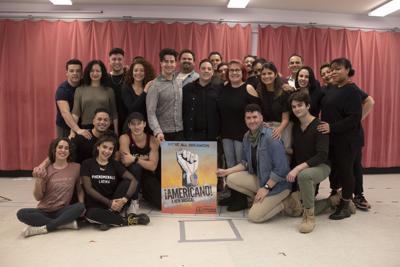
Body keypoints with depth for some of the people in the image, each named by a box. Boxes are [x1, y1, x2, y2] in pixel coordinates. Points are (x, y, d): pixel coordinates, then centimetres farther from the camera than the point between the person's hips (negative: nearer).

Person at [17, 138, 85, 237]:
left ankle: (43, 228, -23)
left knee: (80, 207, -30)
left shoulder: (76, 167, -2)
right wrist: (38, 181, -19)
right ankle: (66, 223, -23)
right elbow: (38, 197, -2)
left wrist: (81, 204, -10)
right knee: (21, 214, -26)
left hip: (63, 211, 0)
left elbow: (80, 189, 7)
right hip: (44, 211, 1)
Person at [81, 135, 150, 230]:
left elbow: (133, 180, -7)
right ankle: (127, 220, -19)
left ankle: (109, 219, -23)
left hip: (114, 203, 3)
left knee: (127, 182, -20)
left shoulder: (115, 164, 6)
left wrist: (125, 198, -25)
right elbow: (88, 188, -8)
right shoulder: (87, 164, 1)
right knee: (90, 214, -36)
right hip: (96, 204, -2)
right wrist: (109, 202, -18)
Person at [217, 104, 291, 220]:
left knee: (254, 216, -16)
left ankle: (284, 203, 5)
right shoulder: (247, 137, 1)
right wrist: (226, 171, 2)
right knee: (231, 179, -6)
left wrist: (266, 187, -18)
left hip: (276, 184, -7)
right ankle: (259, 198, 9)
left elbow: (281, 168, -23)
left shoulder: (271, 137, -22)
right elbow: (246, 163, 12)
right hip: (258, 178, 7)